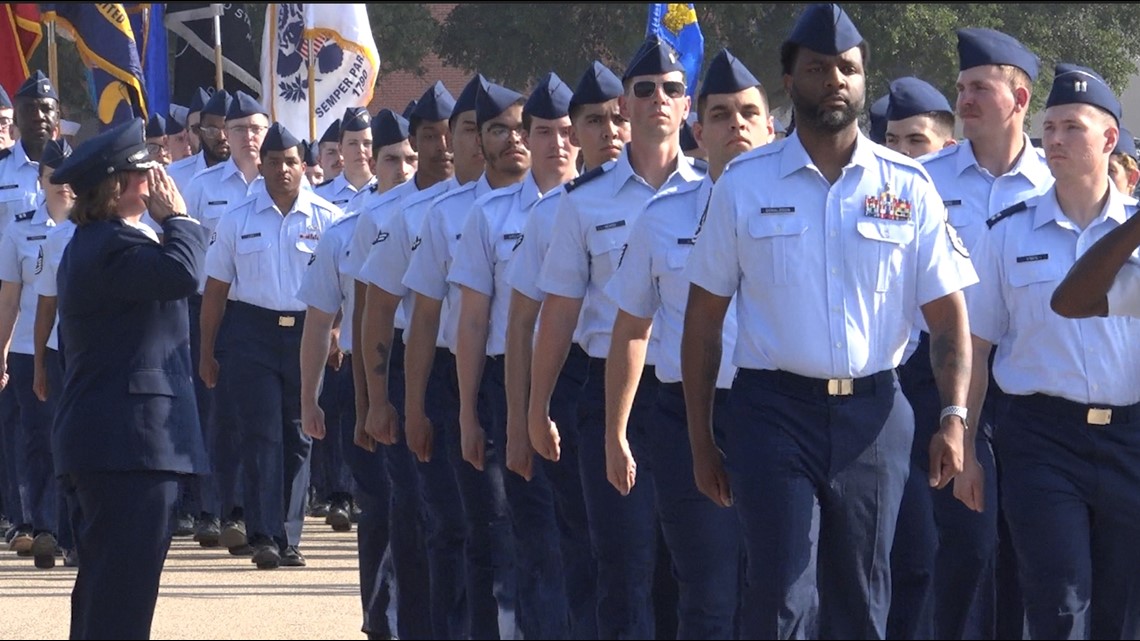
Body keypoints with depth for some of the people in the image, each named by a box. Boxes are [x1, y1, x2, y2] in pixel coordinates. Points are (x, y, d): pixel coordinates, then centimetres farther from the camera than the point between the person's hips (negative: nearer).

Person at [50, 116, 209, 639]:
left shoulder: (90, 243, 19)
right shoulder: (113, 247, -17)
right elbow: (180, 273, -30)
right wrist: (176, 216, -17)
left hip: (97, 438, 11)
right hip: (131, 438, -11)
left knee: (103, 580, 16)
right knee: (125, 585, -11)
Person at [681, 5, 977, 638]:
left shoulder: (908, 187, 5)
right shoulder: (744, 185, 3)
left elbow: (948, 314, 4)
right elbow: (703, 319, 6)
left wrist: (955, 415, -10)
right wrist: (700, 436, 2)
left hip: (874, 415, 2)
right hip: (775, 412, -2)